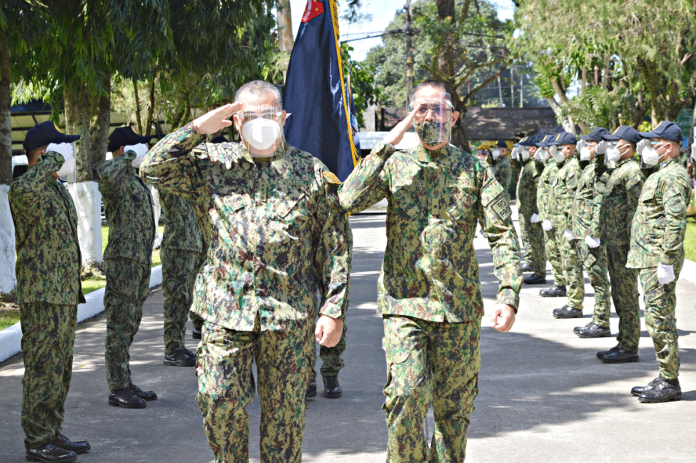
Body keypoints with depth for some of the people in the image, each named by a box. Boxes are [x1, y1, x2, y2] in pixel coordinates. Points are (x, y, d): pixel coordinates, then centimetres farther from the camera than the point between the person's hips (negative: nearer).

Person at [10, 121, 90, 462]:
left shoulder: (59, 191, 16)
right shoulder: (23, 189, -13)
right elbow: (25, 190, -42)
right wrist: (52, 161, -27)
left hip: (64, 294, 9)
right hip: (42, 296, -9)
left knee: (60, 369, 14)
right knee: (43, 369, -5)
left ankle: (52, 434, 22)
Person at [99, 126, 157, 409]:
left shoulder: (134, 181, 19)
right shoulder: (116, 179, -12)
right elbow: (103, 173, -39)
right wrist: (129, 157, -21)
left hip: (139, 262, 10)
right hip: (123, 260, -10)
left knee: (129, 327, 13)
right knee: (119, 327, -6)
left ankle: (125, 385, 20)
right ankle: (118, 390, -3)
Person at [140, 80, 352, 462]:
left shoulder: (312, 172, 7)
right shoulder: (211, 164, 9)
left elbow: (336, 246, 5)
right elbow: (153, 169, 1)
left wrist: (333, 310, -1)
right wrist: (197, 129, -5)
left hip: (291, 313, 0)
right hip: (226, 308, 1)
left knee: (284, 409, 5)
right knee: (219, 399, -4)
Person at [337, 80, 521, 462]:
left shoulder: (474, 170, 5)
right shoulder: (394, 165, 6)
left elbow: (503, 233, 2)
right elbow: (349, 200, -11)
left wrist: (509, 294, -10)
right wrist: (387, 145, -12)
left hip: (458, 304, 1)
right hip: (403, 304, -1)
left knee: (454, 406, 7)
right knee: (406, 394, -17)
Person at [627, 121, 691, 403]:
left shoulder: (673, 176, -15)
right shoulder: (661, 175, 18)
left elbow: (676, 222, -22)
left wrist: (667, 263, -24)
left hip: (659, 260, -11)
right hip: (649, 258, 11)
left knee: (660, 321, -7)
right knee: (658, 320, 14)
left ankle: (670, 384, -1)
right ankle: (666, 379, 20)